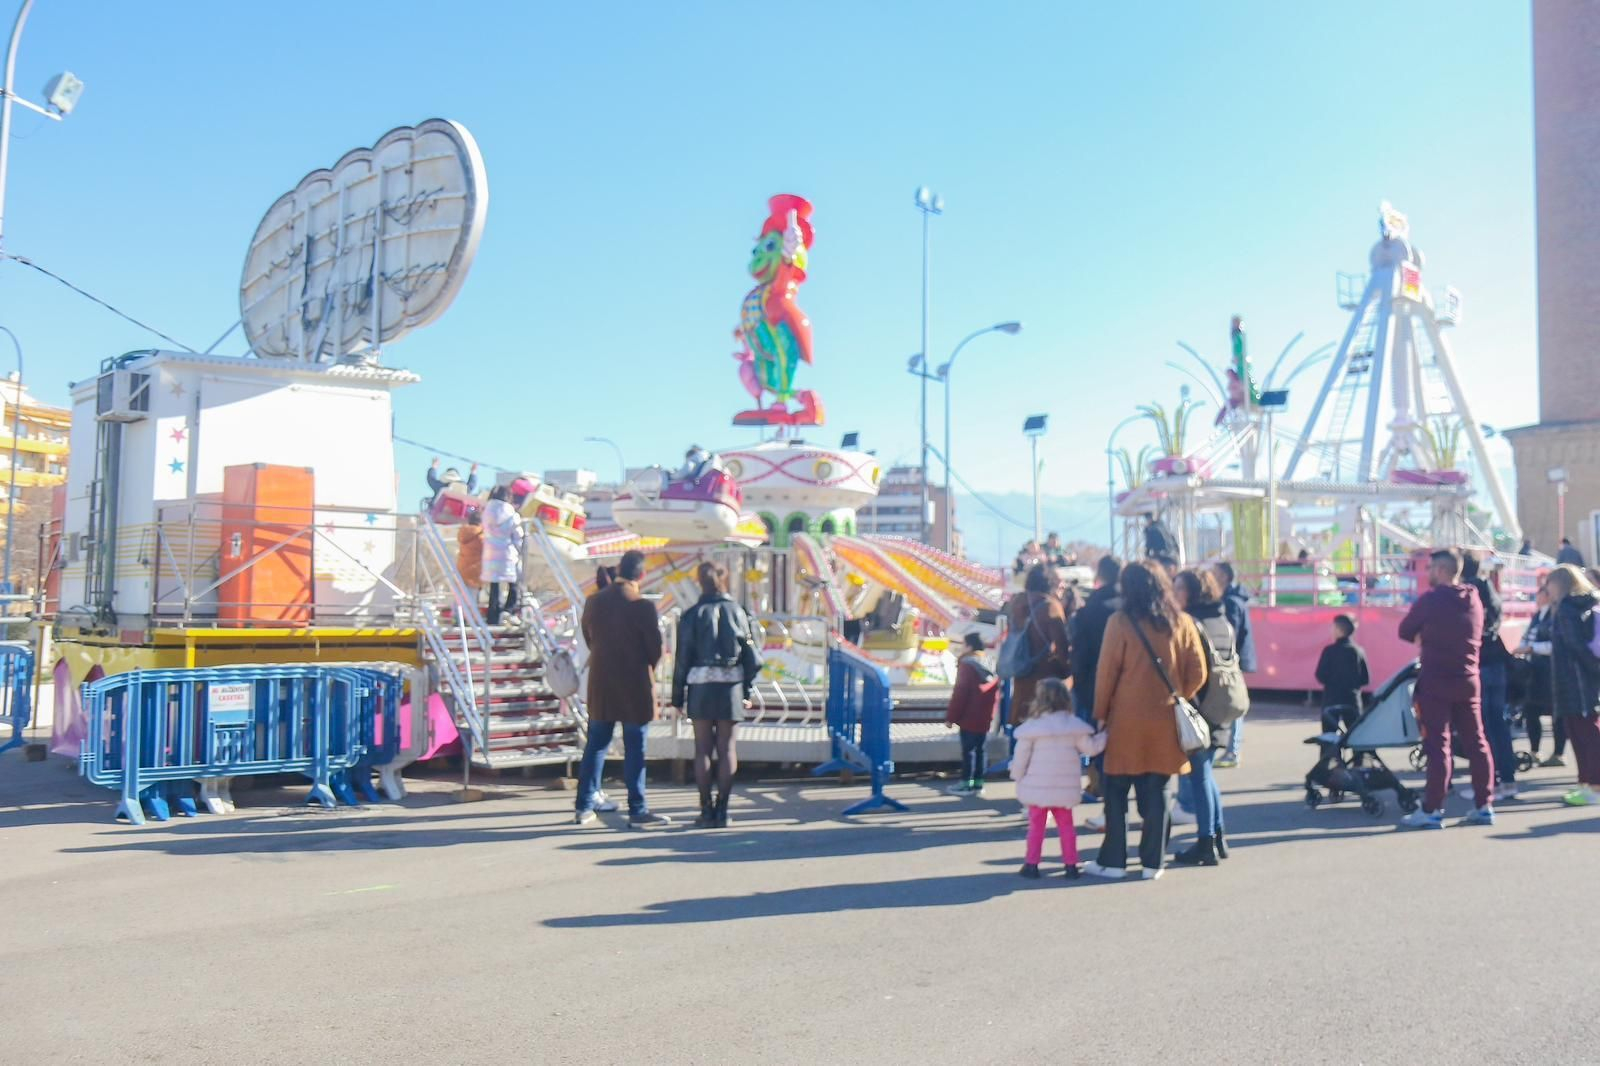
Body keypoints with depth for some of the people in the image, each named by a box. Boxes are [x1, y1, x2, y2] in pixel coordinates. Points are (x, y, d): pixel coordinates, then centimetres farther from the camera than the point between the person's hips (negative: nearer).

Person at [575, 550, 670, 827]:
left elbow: (588, 638, 10)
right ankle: (637, 810, 6)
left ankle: (584, 807, 16)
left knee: (595, 745, 12)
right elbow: (655, 648, -9)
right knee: (634, 749, 2)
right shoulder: (642, 607, -15)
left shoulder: (593, 602, 1)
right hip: (634, 686, -5)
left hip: (600, 684, 5)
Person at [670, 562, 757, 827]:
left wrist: (678, 696, 4)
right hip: (732, 686, 1)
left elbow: (682, 658, -2)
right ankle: (722, 811, 5)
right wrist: (747, 691, 9)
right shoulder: (738, 612, 3)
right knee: (727, 748, 6)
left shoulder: (692, 615, -2)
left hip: (700, 687, -1)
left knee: (703, 749, 5)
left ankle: (706, 810, 5)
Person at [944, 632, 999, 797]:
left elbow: (959, 694, -15)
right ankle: (978, 783, 15)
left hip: (969, 719, -7)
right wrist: (990, 715, 19)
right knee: (980, 750, 11)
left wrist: (951, 717, -10)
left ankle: (966, 783, 0)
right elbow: (995, 692, 14)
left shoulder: (967, 665, -13)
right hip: (985, 719, 8)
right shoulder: (988, 665, 11)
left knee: (968, 750, -3)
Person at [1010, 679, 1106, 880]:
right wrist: (1104, 735, 18)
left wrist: (1017, 776, 7)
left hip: (1038, 787, -2)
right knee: (1066, 825, 12)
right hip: (1065, 788, 2)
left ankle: (1031, 864, 9)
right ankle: (1070, 864, 11)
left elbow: (1021, 756, -7)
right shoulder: (1074, 725, -3)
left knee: (1036, 825, 7)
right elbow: (1091, 747, 2)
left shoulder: (1031, 726, -9)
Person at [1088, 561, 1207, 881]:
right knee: (1155, 793, 10)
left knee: (1116, 792, 8)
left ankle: (1113, 861, 10)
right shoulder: (1182, 623, 1)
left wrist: (1100, 713, 2)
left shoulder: (1120, 622, -8)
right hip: (1165, 722, 3)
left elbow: (1106, 672, -7)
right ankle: (1152, 862, 12)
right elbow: (1197, 673, 1)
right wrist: (1177, 699, 14)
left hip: (1126, 722, -3)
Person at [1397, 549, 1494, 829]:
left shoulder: (1430, 599, -11)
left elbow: (1405, 632, -2)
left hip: (1436, 682, -6)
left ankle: (1431, 810, -4)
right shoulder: (1474, 601, 8)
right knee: (1476, 743, 10)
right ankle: (1484, 806, 13)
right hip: (1468, 680, 6)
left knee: (1438, 745, -5)